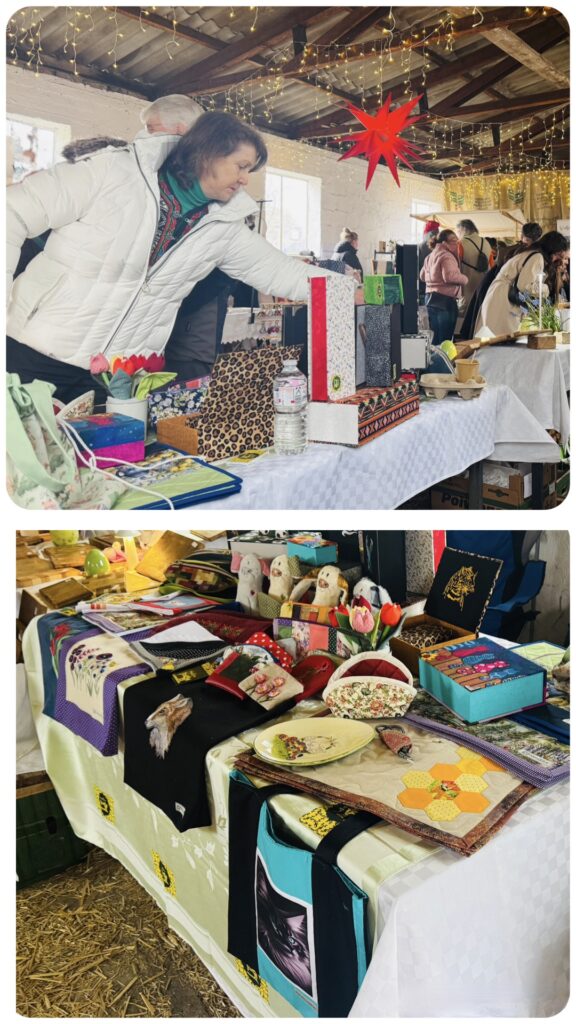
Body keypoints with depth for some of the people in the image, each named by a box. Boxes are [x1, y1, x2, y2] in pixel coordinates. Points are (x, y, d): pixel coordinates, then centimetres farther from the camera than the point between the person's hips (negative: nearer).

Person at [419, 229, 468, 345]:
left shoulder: (431, 255, 18)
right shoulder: (447, 256, -12)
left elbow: (422, 276, 28)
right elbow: (450, 276, -27)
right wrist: (465, 279, -13)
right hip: (444, 299, -10)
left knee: (435, 337, 13)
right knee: (444, 339, -7)